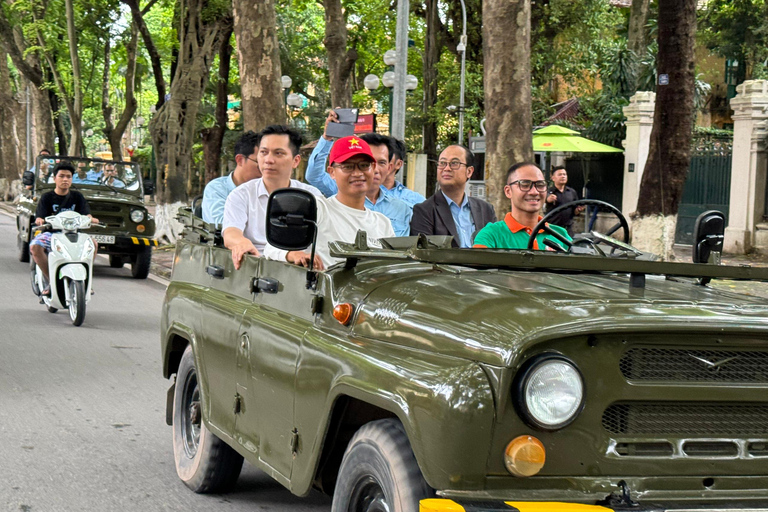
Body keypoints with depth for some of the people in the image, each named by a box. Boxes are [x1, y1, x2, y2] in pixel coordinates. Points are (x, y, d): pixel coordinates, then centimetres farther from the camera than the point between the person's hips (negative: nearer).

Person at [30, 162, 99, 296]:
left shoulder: (77, 197, 9)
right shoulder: (47, 197, 2)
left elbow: (86, 214, -2)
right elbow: (39, 217, -6)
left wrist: (90, 219, -26)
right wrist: (39, 221, -31)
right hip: (50, 233, -1)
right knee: (35, 246, -32)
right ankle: (50, 280, -19)